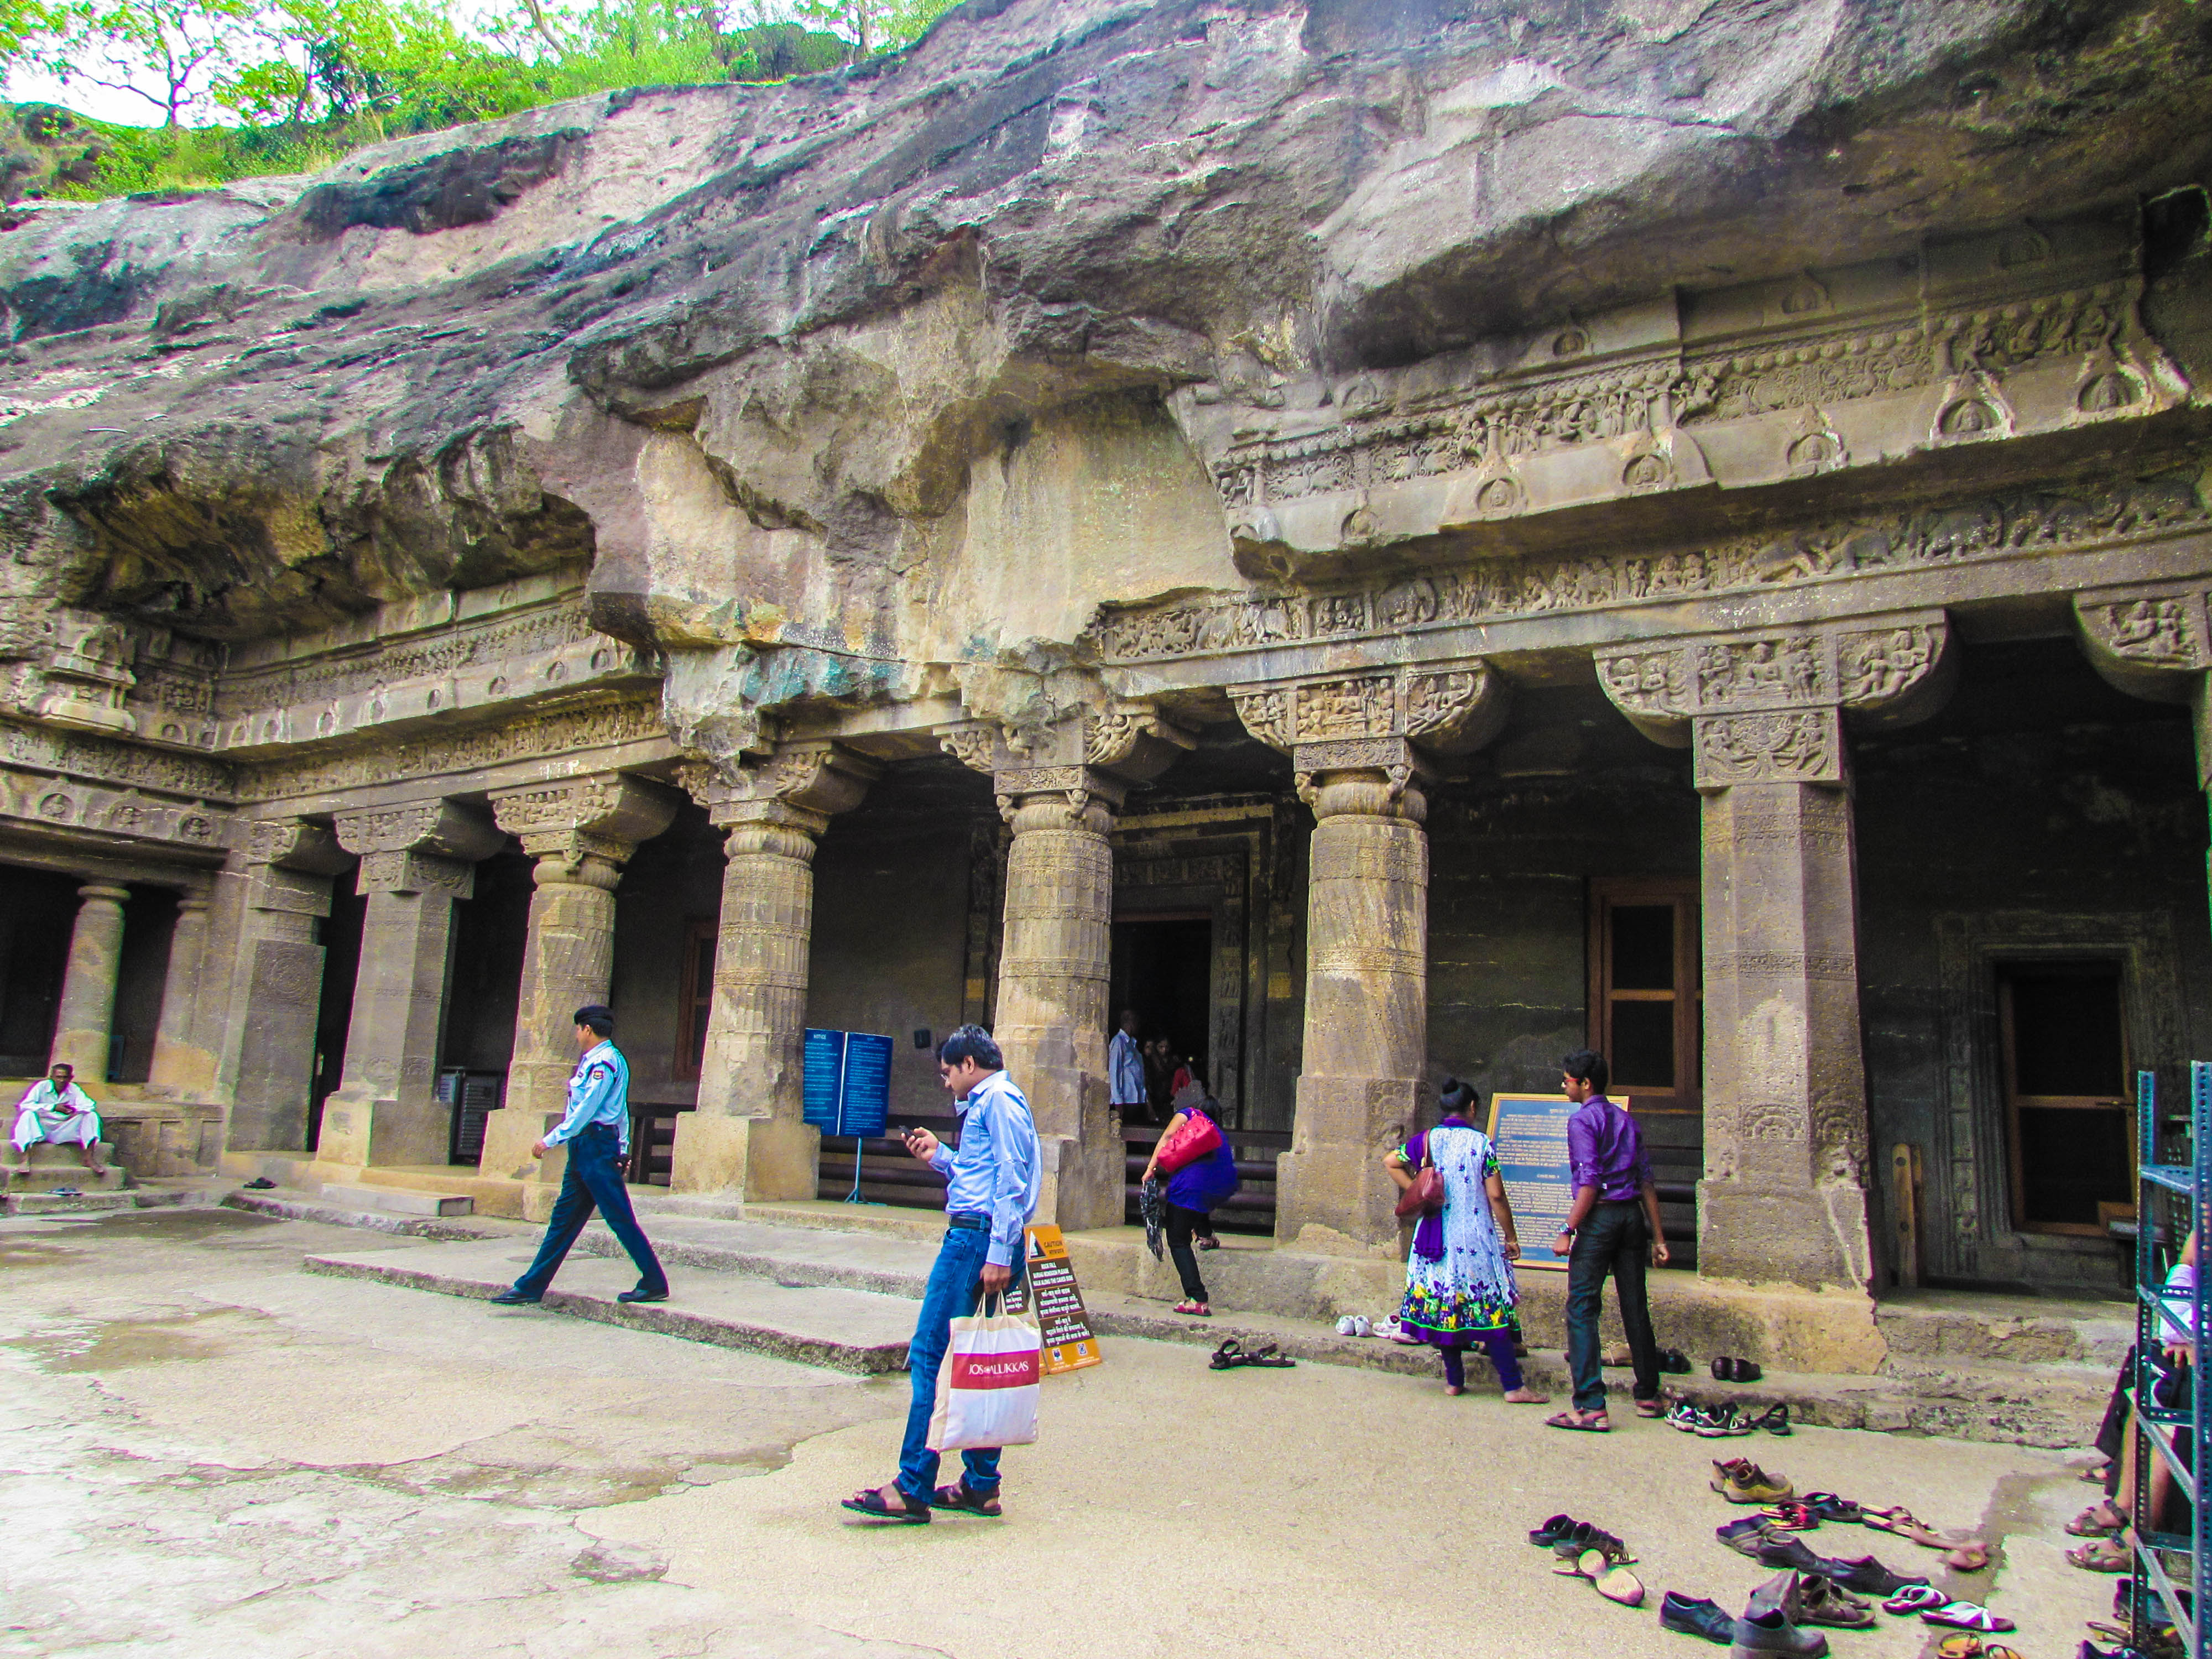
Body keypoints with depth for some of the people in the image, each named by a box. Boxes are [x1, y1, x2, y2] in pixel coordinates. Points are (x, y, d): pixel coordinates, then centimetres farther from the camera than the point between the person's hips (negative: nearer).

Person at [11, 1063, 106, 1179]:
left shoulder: (74, 1090, 1)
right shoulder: (42, 1086, -5)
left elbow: (90, 1106, -11)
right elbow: (25, 1105, -18)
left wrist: (73, 1109, -29)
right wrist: (53, 1107, -20)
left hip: (64, 1133, 2)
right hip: (42, 1130, -2)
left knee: (91, 1116, -16)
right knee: (28, 1115, -29)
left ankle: (88, 1158, -24)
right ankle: (24, 1160, -36)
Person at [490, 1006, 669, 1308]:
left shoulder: (604, 1061, -12)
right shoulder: (593, 1060, 19)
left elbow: (586, 1109, -17)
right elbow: (620, 1110, 20)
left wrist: (550, 1141, -12)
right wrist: (622, 1148, 18)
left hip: (597, 1145, -10)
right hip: (584, 1148, 10)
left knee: (620, 1218, -8)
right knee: (565, 1216, 13)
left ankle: (656, 1285, -4)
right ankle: (531, 1286, 19)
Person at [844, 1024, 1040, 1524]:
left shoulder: (998, 1100, -9)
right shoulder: (988, 1104, 23)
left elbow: (1012, 1182, -18)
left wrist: (999, 1254, -22)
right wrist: (940, 1158, 22)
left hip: (975, 1239, -11)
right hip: (982, 1241, 11)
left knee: (930, 1356, -9)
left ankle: (913, 1490, -8)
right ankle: (980, 1484, 16)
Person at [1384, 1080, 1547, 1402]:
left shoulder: (1428, 1140, 4)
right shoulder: (1482, 1143, -6)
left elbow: (1390, 1162, 10)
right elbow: (1496, 1196, -6)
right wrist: (1510, 1237, 3)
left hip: (1437, 1236, 3)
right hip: (1475, 1236, -3)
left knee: (1443, 1301, 10)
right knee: (1490, 1305, -1)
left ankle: (1454, 1381, 14)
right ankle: (1513, 1386, 0)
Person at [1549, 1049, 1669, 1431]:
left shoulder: (1582, 1120, -7)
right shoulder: (1627, 1120, 14)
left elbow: (1589, 1184, -15)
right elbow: (1646, 1181, 13)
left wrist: (1568, 1231, -14)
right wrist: (1657, 1236, 15)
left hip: (1600, 1216, -7)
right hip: (1633, 1215, 7)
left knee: (1582, 1309, -6)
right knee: (1635, 1307, 15)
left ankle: (1590, 1407, -11)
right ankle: (1648, 1396, 24)